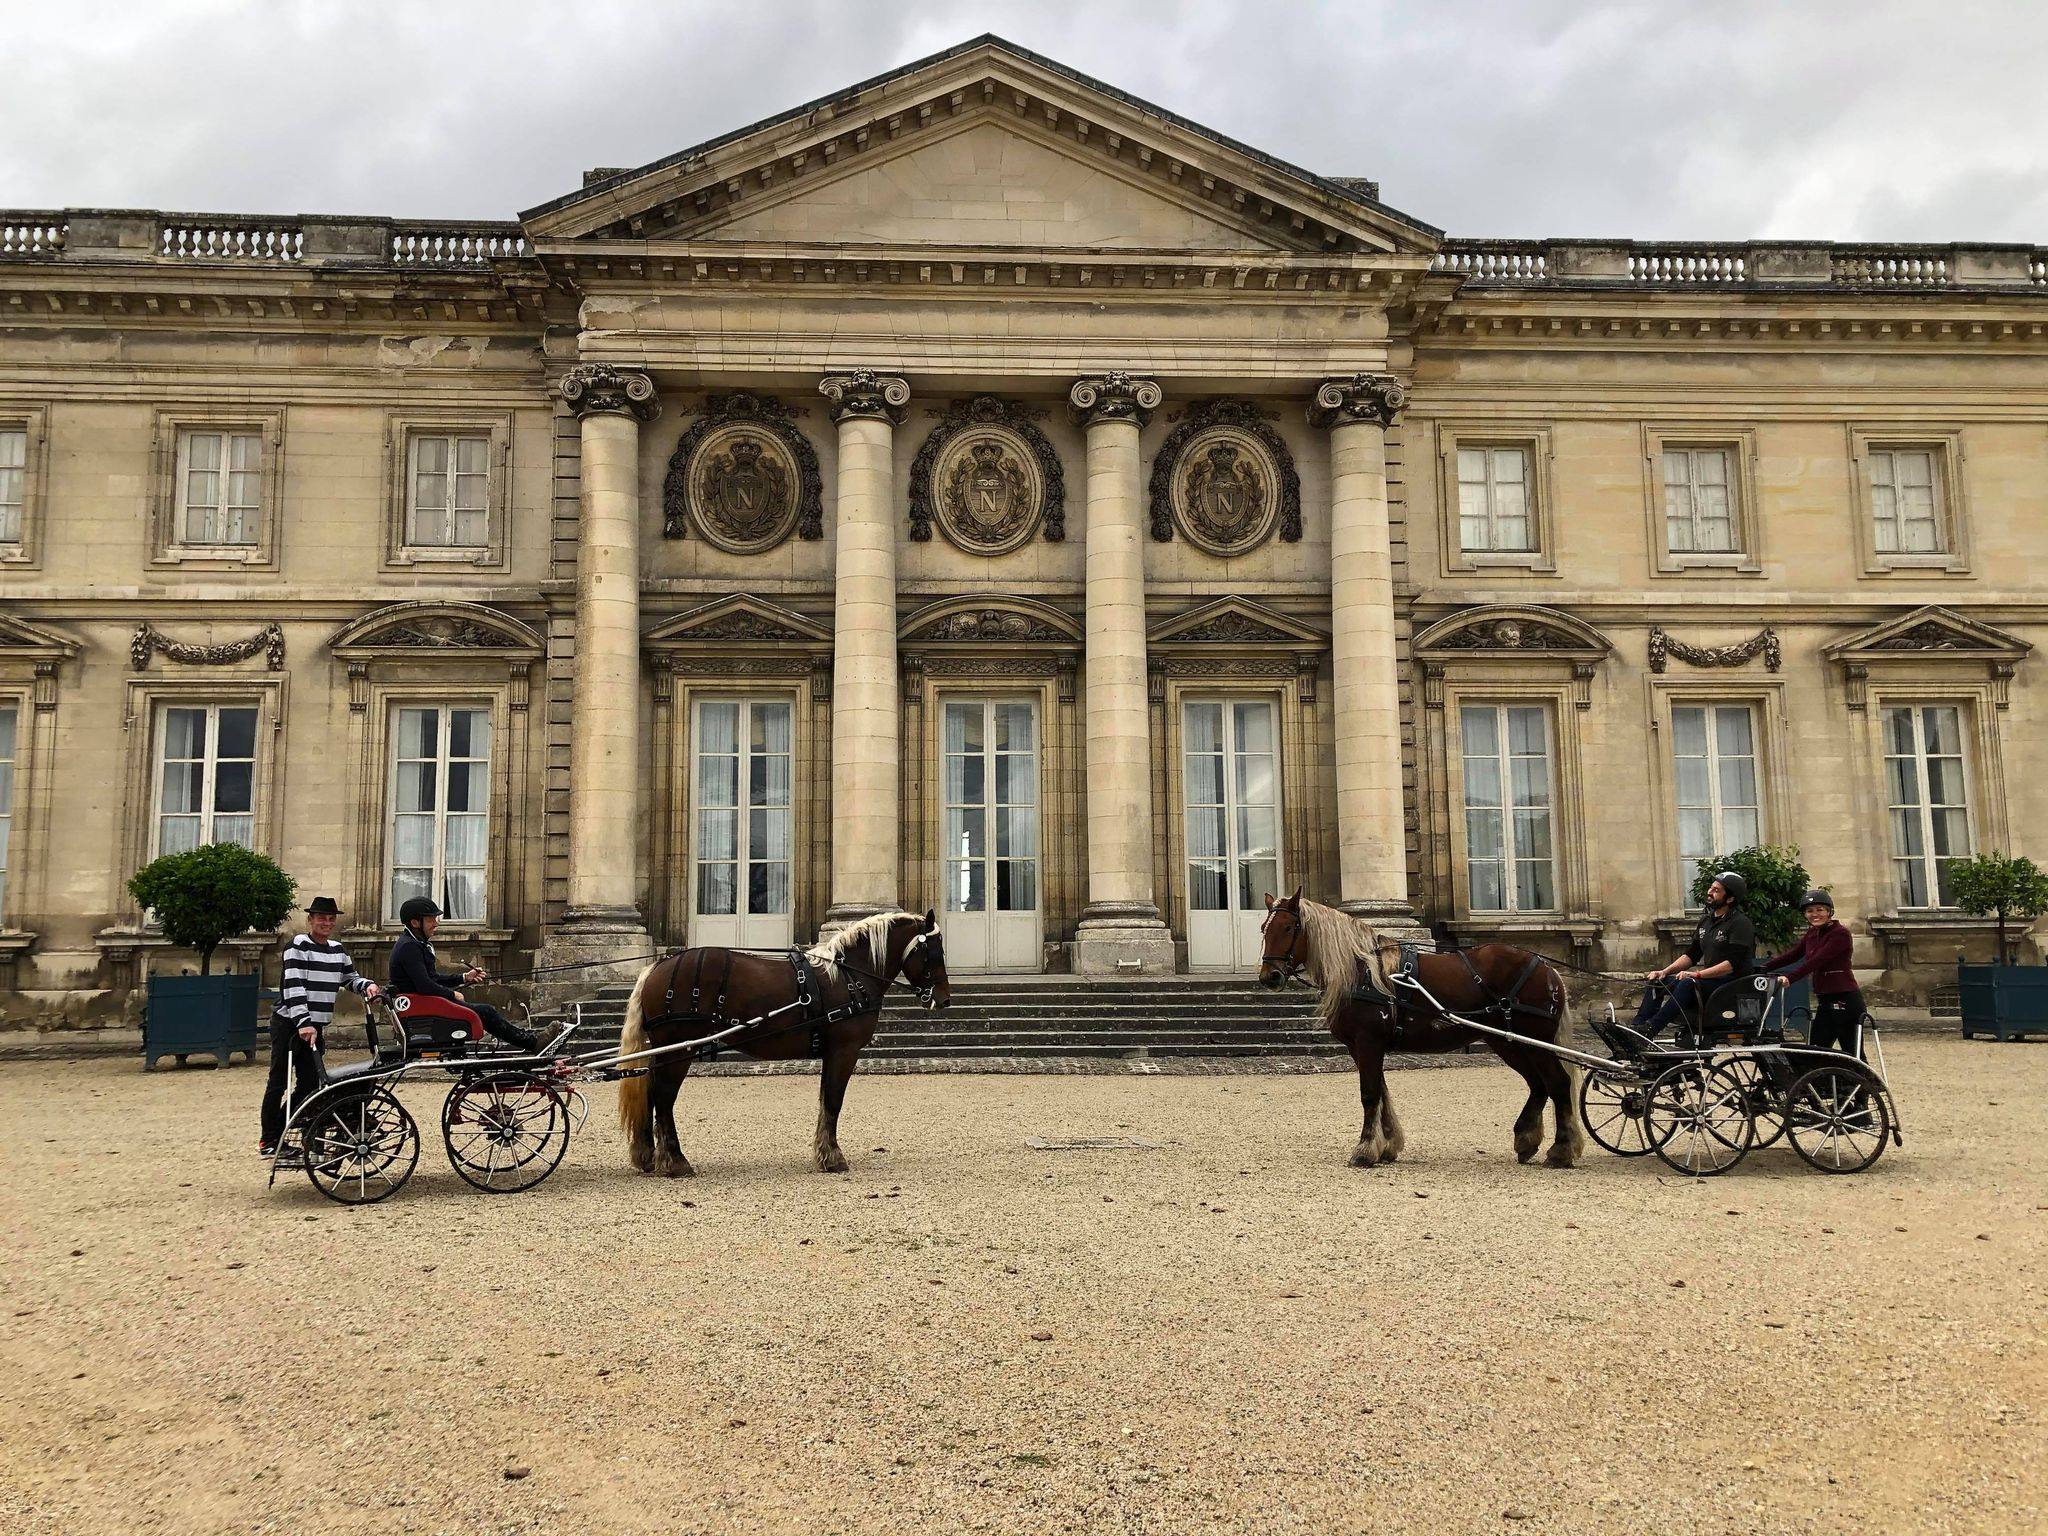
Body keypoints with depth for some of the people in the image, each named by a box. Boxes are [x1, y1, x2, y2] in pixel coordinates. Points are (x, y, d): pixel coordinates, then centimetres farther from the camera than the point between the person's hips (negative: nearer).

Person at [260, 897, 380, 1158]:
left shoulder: (337, 950, 11)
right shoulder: (297, 947, -10)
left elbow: (350, 978, 24)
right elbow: (293, 987, -19)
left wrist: (368, 985, 0)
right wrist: (303, 1023, -29)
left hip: (316, 1027, 6)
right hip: (289, 1024, -6)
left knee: (309, 1085, 4)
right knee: (278, 1083, 0)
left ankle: (280, 1134, 15)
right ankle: (268, 1140, 9)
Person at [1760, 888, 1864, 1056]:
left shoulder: (1840, 934, -12)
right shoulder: (1811, 934, 12)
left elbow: (1817, 960, -24)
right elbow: (1792, 954, 6)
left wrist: (1789, 977, -34)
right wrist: (1762, 969, -4)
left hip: (1845, 1001, -8)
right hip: (1825, 1002, 8)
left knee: (1852, 1056, -2)